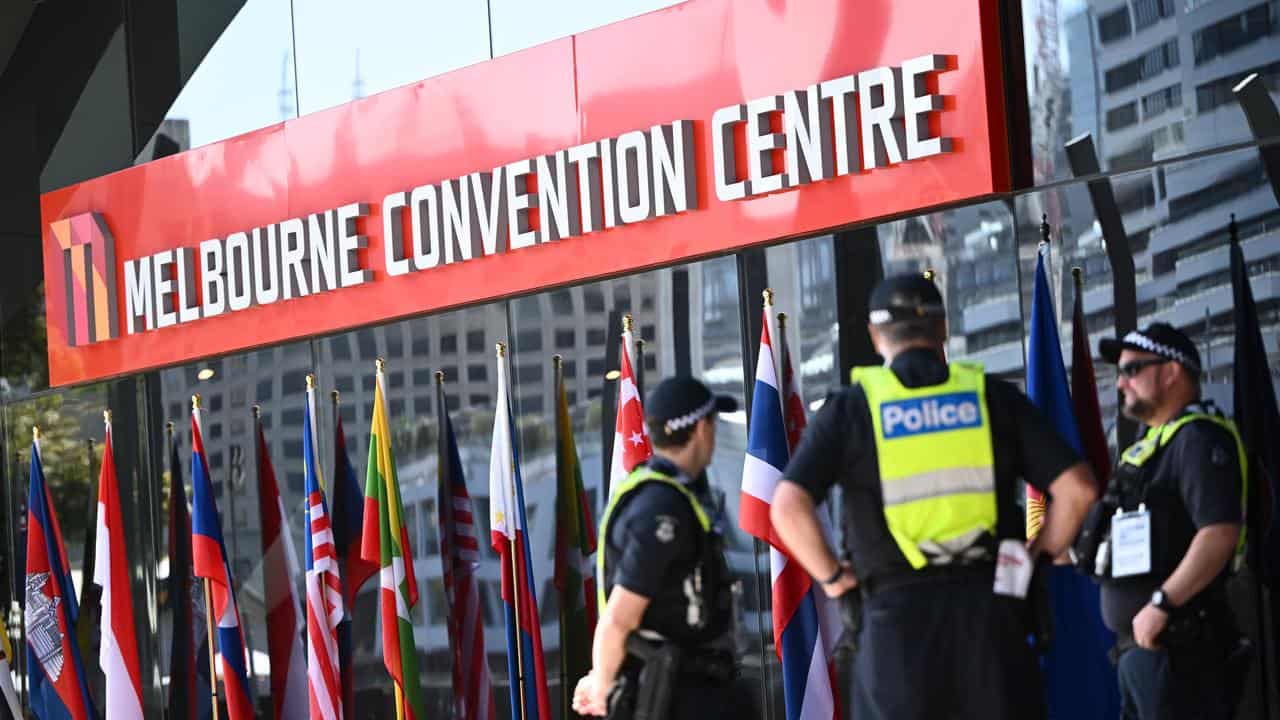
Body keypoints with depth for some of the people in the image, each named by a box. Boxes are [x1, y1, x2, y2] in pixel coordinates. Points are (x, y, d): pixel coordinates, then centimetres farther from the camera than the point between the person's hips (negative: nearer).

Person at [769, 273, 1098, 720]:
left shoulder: (851, 408, 3)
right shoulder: (993, 396, 6)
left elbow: (789, 507, -8)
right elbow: (1077, 488, 0)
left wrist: (832, 576, 4)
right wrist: (1040, 556, 13)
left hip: (898, 607, -1)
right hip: (987, 604, 1)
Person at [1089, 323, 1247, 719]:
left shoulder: (1199, 439, -11)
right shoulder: (1151, 445, 21)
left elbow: (1219, 533, -23)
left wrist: (1162, 604, -25)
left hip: (1176, 643, -11)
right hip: (1140, 643, 11)